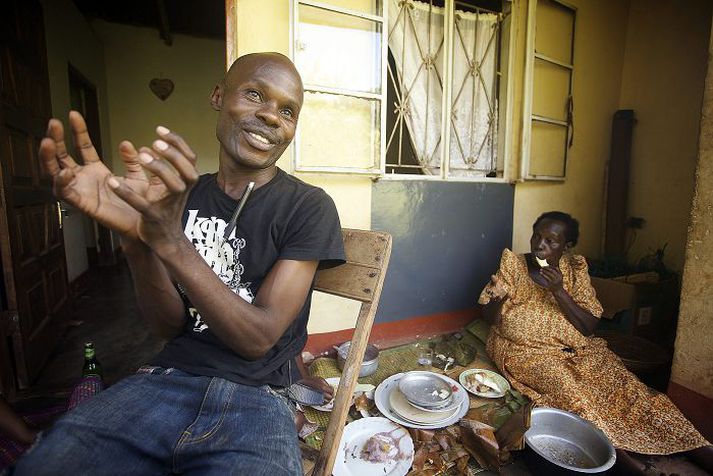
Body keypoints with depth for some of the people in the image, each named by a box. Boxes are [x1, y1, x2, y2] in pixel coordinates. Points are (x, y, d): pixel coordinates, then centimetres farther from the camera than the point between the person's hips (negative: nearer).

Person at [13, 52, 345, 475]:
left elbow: (258, 339, -13)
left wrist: (170, 241, -24)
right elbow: (171, 324, 0)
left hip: (257, 399, -2)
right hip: (168, 380, 3)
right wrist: (135, 237, -17)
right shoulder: (179, 192, 5)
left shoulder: (309, 207, -8)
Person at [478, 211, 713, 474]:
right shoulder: (512, 264, -6)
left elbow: (589, 327, -6)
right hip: (525, 350, -3)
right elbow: (489, 318, -5)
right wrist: (496, 299, -29)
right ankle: (618, 453, -25)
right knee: (565, 386, -30)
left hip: (576, 348, 3)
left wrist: (559, 291, -21)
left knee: (624, 383, -16)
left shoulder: (575, 268, 0)